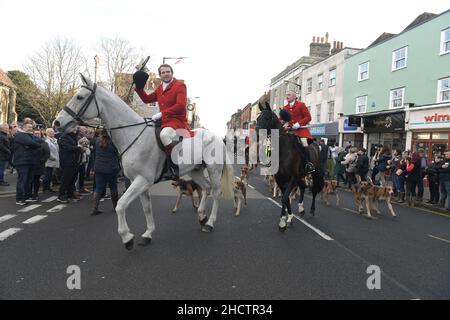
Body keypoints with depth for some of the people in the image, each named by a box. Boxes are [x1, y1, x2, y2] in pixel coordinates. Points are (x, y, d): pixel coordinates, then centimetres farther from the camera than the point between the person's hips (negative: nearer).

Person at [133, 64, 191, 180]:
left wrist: (161, 113, -20)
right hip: (164, 122, 9)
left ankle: (175, 169, -31)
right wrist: (139, 87, 14)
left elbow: (181, 106, -18)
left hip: (178, 120, -9)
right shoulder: (160, 88, 20)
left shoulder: (180, 85, -4)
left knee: (164, 135, -38)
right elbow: (147, 99, 29)